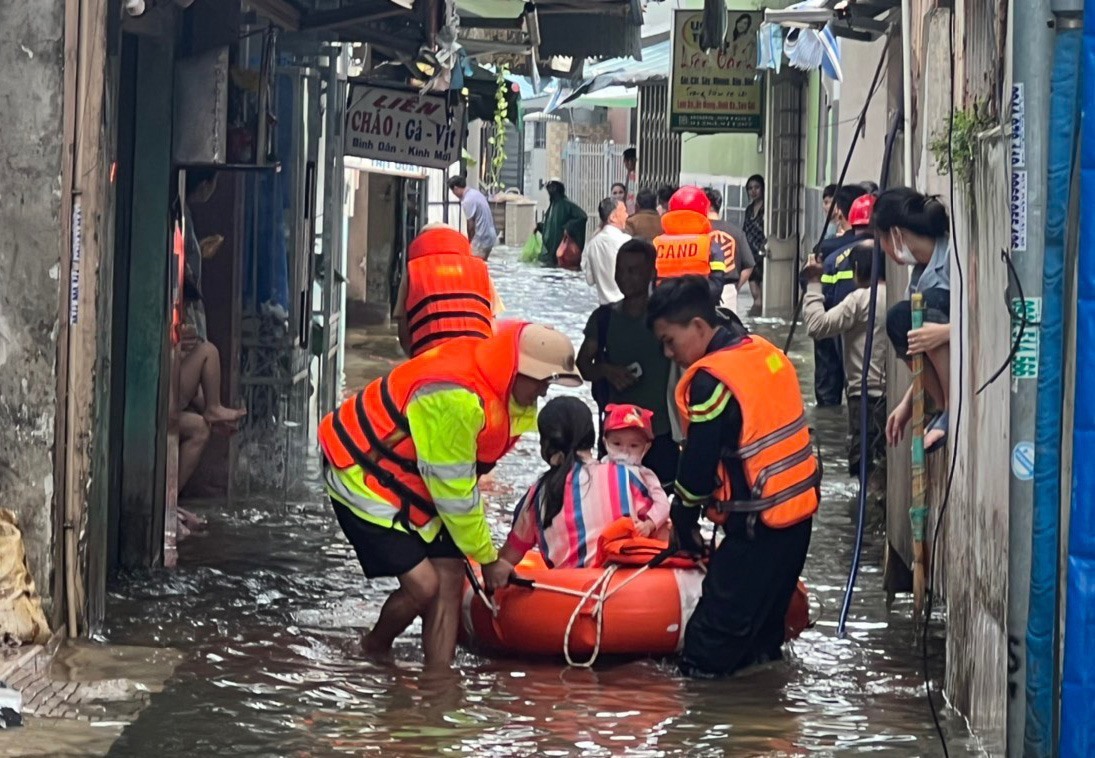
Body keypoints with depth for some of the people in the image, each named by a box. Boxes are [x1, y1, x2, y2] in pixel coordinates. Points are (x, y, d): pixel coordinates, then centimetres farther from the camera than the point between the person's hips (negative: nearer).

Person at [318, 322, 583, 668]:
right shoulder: (456, 399, -33)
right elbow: (455, 492, -24)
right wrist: (488, 558, -12)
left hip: (413, 481, 9)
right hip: (362, 480, -9)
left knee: (450, 576, -3)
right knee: (423, 585, -14)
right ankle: (374, 650, 15)